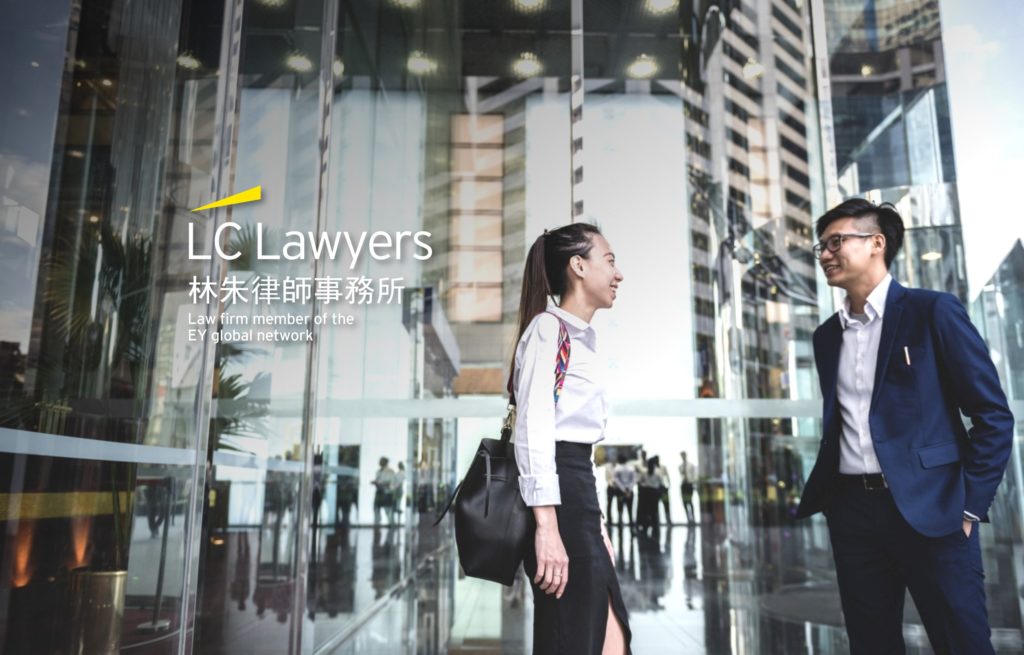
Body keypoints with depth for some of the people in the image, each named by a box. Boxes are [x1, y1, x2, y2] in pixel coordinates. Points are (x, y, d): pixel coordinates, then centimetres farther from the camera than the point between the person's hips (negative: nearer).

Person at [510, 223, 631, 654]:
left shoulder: (580, 339, 20)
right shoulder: (549, 328, -8)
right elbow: (533, 430, -19)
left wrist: (597, 526, 21)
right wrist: (547, 526, -25)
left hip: (577, 492, 10)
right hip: (556, 497, -10)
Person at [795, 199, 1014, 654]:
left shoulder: (932, 312, -3)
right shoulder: (827, 335, 13)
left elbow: (992, 415, -4)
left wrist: (970, 505, -9)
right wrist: (818, 495, 8)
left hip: (928, 507, -5)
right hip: (852, 509, 5)